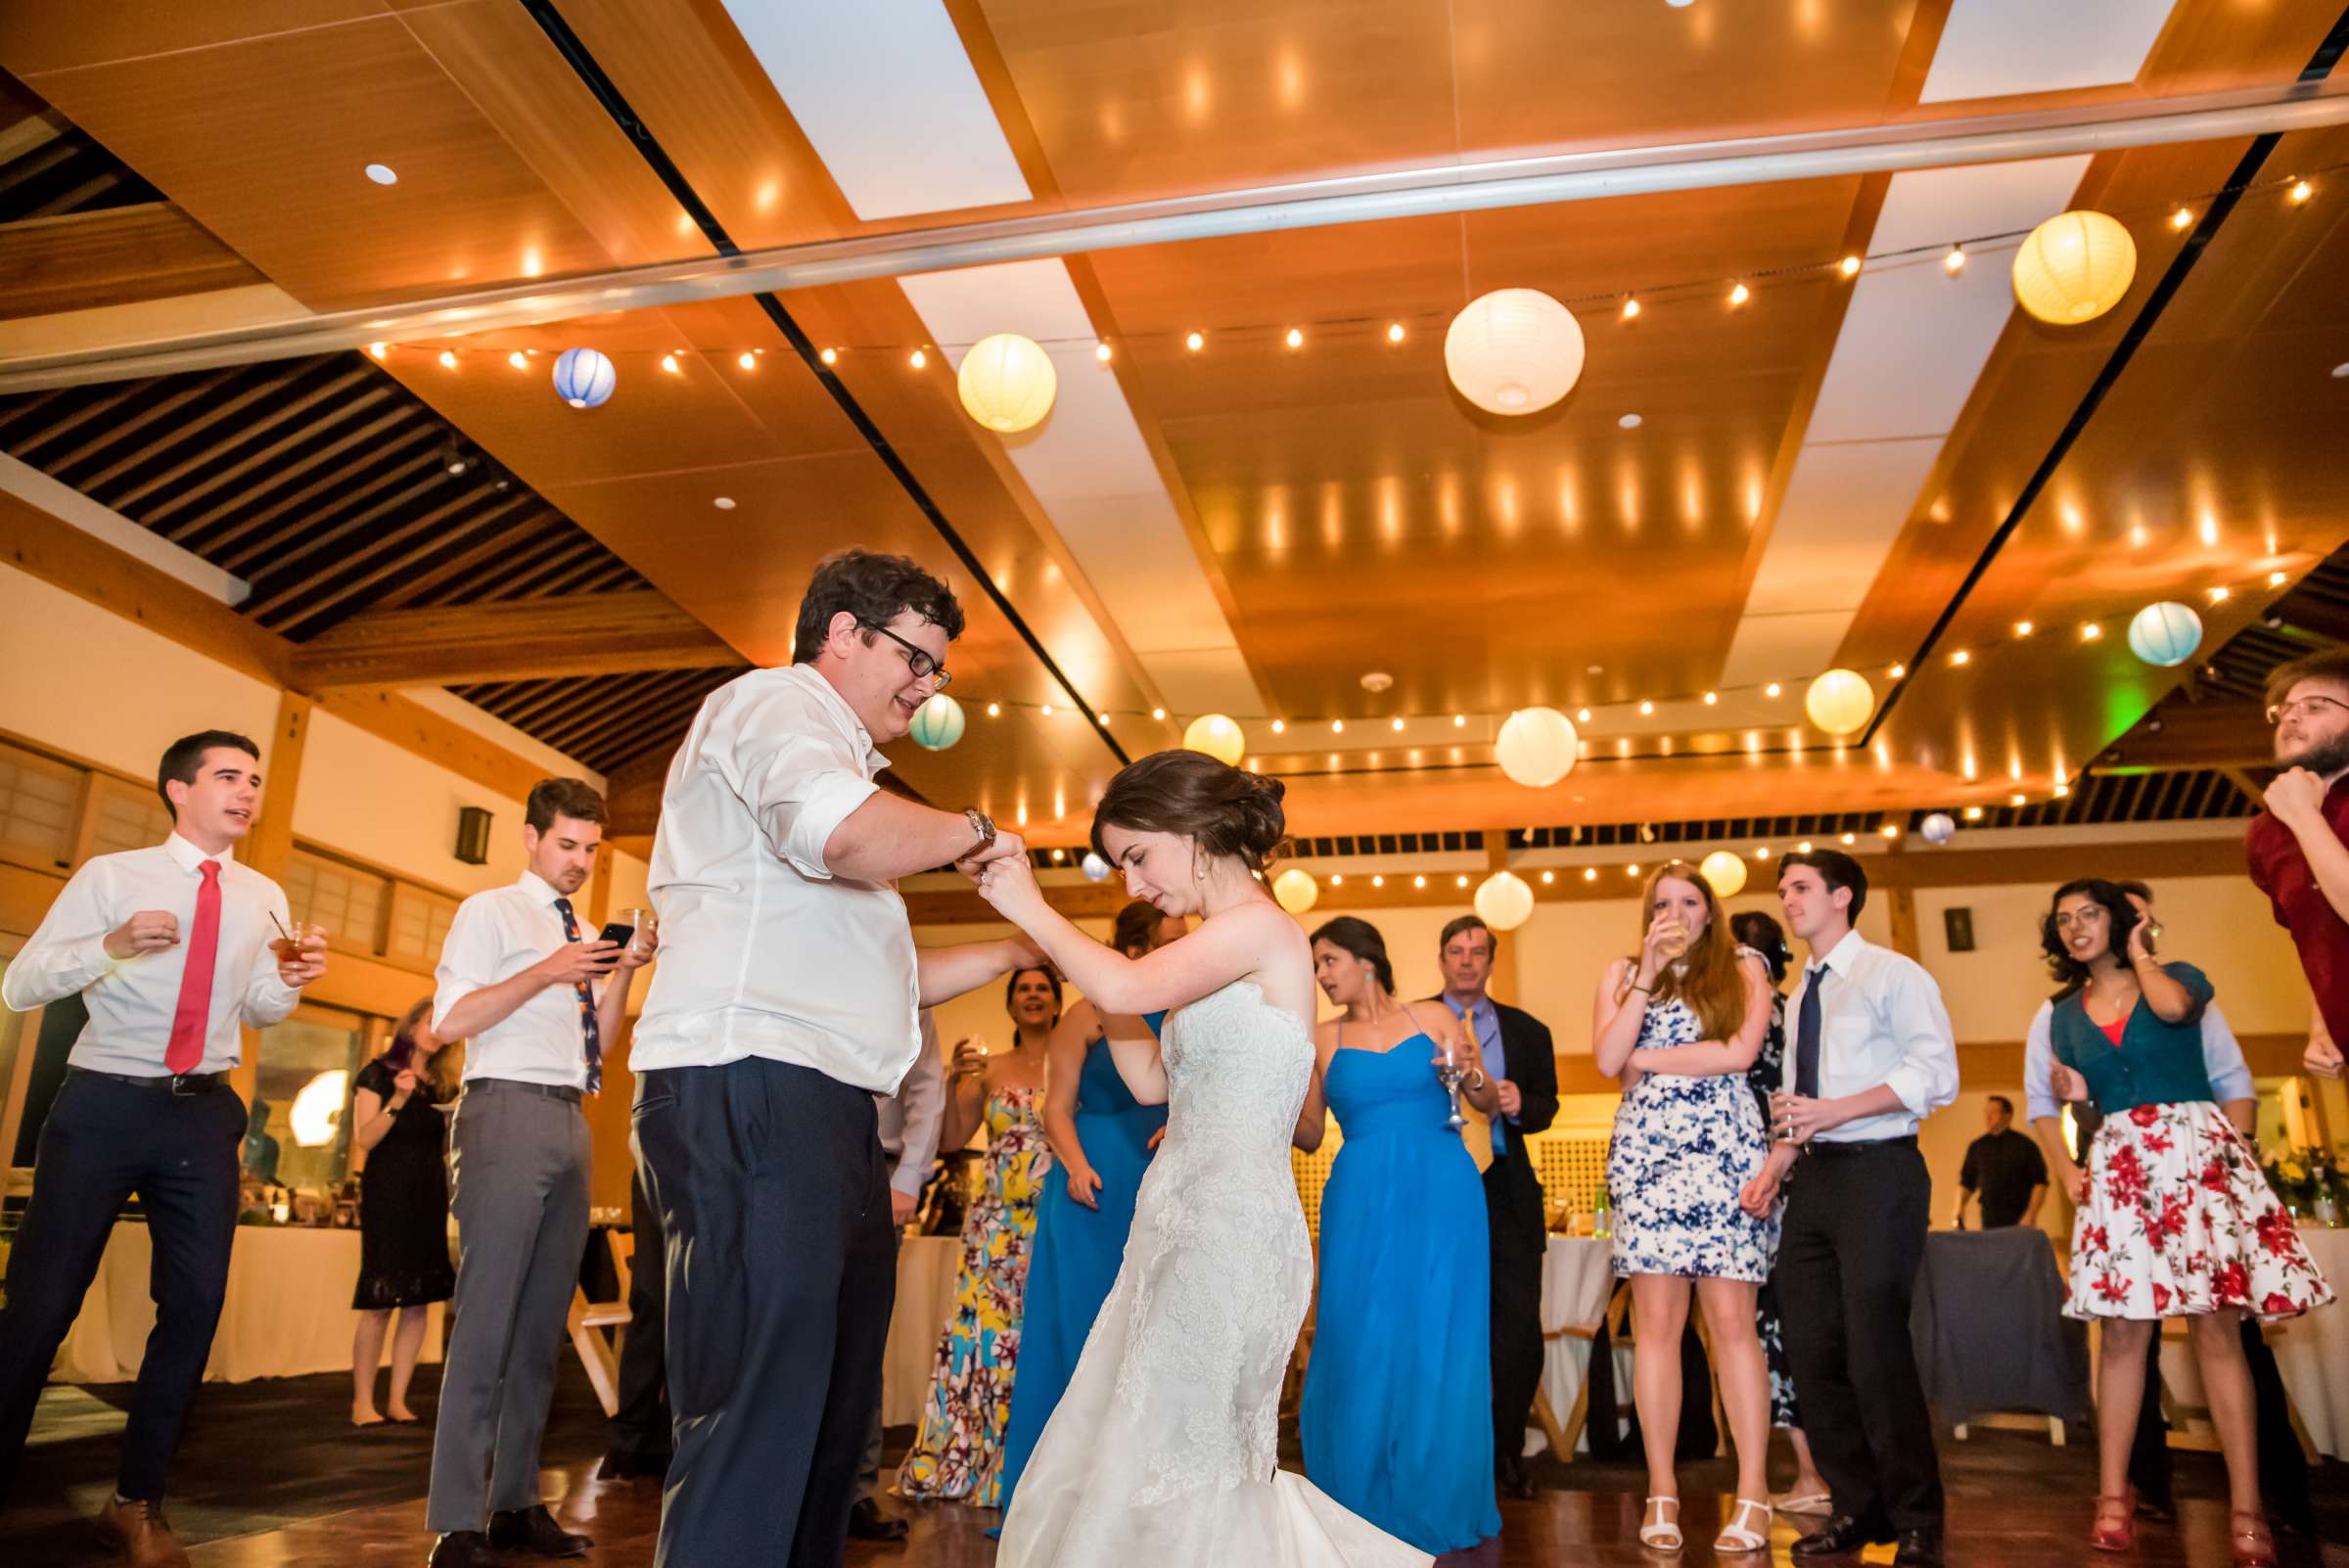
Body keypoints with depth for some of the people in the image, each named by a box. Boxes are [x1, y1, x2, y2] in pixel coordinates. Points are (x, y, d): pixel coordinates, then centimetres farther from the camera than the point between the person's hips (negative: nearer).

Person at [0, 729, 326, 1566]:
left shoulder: (263, 897, 10)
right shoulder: (111, 875, -1)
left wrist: (289, 982, -10)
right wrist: (111, 946, -23)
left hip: (204, 1114, 4)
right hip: (103, 1102, -4)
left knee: (195, 1304, 5)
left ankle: (137, 1501, 19)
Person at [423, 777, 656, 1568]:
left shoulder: (586, 932, 21)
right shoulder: (490, 911, 2)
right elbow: (450, 1020, -9)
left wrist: (626, 970, 4)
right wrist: (545, 972, -17)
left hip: (570, 1123, 7)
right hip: (509, 1114, -7)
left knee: (543, 1323, 8)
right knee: (487, 1317, -8)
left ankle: (515, 1504, 16)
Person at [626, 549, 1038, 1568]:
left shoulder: (823, 752, 29)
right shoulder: (774, 701, -1)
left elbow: (876, 976, 31)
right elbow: (845, 830, -26)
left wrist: (1016, 950, 24)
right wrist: (973, 831, -8)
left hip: (819, 1112, 11)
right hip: (749, 1093, -11)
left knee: (831, 1418, 14)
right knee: (759, 1420, -11)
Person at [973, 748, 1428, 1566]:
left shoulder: (1262, 926, -11)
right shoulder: (1222, 957, 16)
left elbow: (1129, 989, -25)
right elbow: (1153, 1082, 16)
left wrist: (1030, 907, -11)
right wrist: (1076, 956, 11)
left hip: (1230, 1223, -9)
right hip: (1185, 1221, 9)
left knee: (1168, 1460, -3)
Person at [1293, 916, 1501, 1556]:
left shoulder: (1434, 1018, 5)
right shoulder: (1323, 1038, 7)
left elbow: (1489, 1103, 9)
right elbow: (1308, 1132, 10)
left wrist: (1469, 1074, -12)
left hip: (1442, 1196, -1)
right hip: (1363, 1202, 1)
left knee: (1440, 1343, 5)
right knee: (1362, 1346, 4)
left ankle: (1440, 1501, 22)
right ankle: (1368, 1505, 21)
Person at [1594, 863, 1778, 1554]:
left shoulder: (1743, 967, 9)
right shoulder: (1622, 973, 14)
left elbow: (1739, 1052, -6)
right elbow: (1607, 1060, -2)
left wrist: (1646, 1060, -1)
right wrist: (1649, 973, -3)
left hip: (1725, 1153, -1)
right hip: (1646, 1153, 1)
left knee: (1731, 1319, -5)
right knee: (1657, 1319, -2)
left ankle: (1753, 1495, 3)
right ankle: (1662, 1493, 5)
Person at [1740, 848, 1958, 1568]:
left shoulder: (1893, 974, -4)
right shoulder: (1800, 996, 18)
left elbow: (1937, 1073, -14)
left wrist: (1839, 1109, -20)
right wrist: (1774, 1166, 5)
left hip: (1878, 1172, -7)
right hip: (1815, 1179, 7)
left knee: (1875, 1348, -7)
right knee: (1812, 1349, 6)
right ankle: (1857, 1509, 21)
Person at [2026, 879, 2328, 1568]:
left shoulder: (2176, 974, 4)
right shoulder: (2066, 1013, 14)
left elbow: (2173, 1006, -19)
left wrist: (2139, 952, -5)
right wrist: (2070, 1158, 3)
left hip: (2197, 1153, -3)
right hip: (2119, 1167, 3)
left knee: (2217, 1326, -6)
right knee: (2122, 1330, 0)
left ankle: (2246, 1508, -1)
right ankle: (2114, 1496, 4)